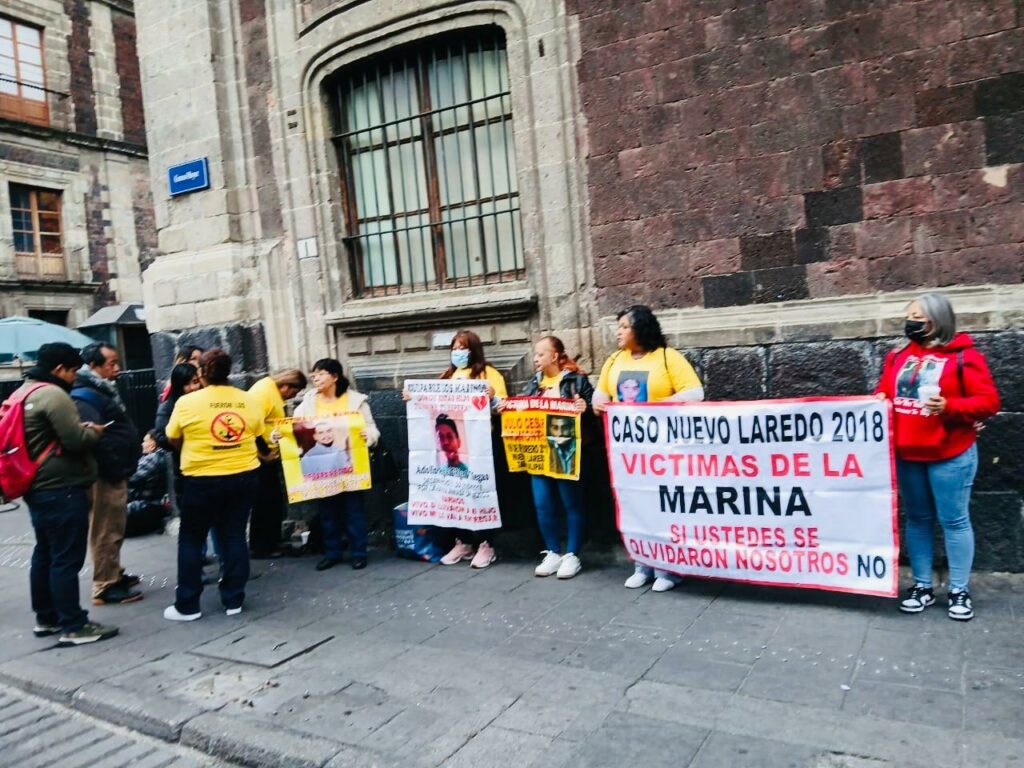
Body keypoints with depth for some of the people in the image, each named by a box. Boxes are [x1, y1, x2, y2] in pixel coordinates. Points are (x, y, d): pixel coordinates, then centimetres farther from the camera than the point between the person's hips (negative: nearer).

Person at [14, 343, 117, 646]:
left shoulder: (23, 392, 14)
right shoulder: (53, 394, -18)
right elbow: (76, 440, -21)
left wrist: (81, 428, 11)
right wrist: (94, 431, -2)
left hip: (37, 488, 11)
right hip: (61, 490, -11)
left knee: (45, 554, 18)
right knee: (66, 559, -6)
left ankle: (45, 618, 28)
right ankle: (73, 627, 0)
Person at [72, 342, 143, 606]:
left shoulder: (103, 390, 15)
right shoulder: (85, 397, -18)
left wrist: (129, 454, 17)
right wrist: (113, 466, -25)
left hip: (115, 471, 10)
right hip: (104, 473, -10)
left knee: (114, 529, 19)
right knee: (105, 531, -2)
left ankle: (114, 574, 31)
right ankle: (105, 586, 6)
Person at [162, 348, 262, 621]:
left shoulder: (187, 402, -10)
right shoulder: (248, 400, -2)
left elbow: (174, 440, 1)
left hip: (201, 480, -3)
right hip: (244, 476, 3)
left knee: (191, 541, 11)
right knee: (234, 537, 11)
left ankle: (187, 606, 16)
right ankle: (233, 600, 16)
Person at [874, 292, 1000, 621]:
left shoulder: (963, 356, -7)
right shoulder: (898, 356, 9)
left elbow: (988, 401, -11)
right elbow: (884, 391, 16)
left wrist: (950, 406, -25)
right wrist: (879, 400, -6)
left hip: (950, 456, -5)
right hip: (906, 455, 5)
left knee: (954, 520, 4)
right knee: (917, 519, 12)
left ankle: (959, 591, 16)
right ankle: (922, 586, 23)